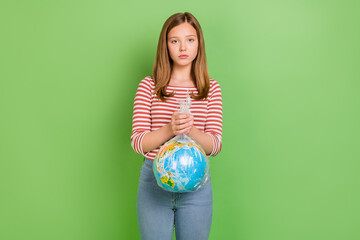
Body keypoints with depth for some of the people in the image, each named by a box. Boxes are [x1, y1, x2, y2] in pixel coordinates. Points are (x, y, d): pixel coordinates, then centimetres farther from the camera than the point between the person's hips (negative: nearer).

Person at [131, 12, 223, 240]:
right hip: (154, 181, -1)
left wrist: (191, 129, -24)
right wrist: (169, 129, -25)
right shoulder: (148, 85, -1)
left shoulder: (212, 88, 2)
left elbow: (215, 145, -4)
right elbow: (138, 142, -6)